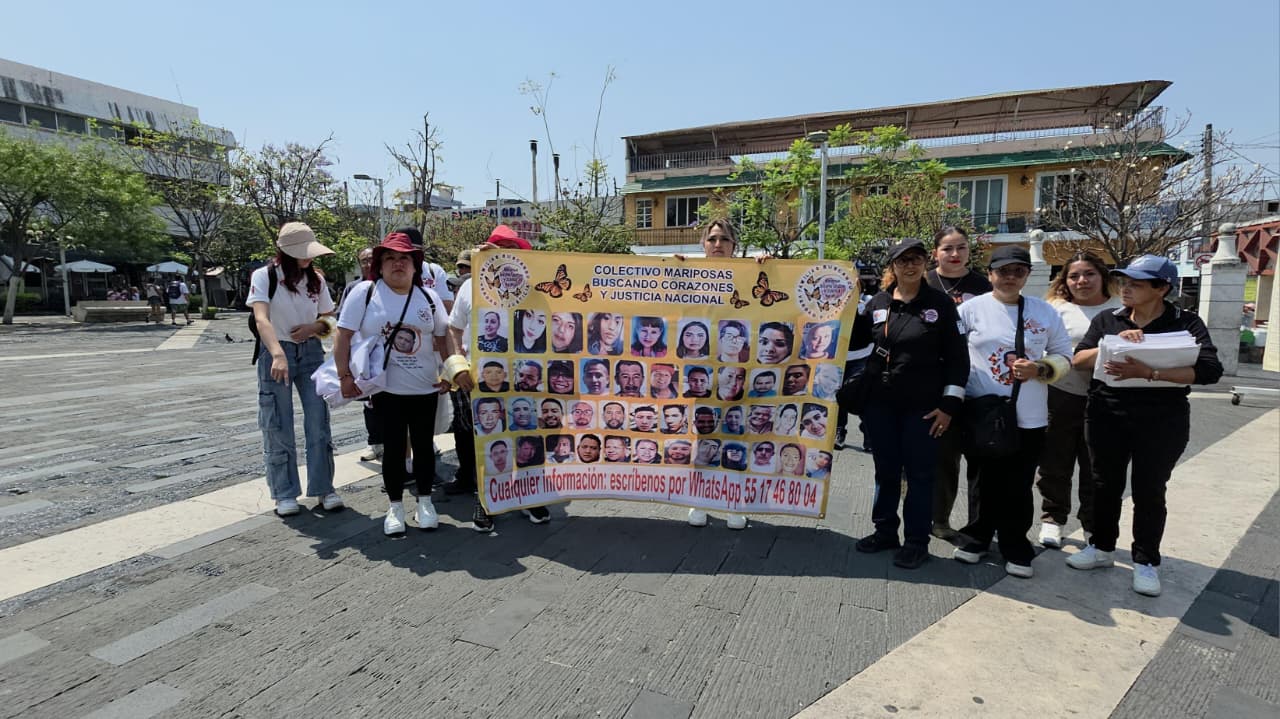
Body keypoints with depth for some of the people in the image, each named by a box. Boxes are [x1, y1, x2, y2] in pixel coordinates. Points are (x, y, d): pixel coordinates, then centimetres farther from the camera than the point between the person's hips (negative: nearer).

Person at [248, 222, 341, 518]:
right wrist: (278, 354, -38)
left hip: (311, 353, 3)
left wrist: (314, 327, -11)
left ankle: (324, 488, 11)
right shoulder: (264, 276, -8)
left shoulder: (316, 278, 5)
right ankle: (285, 494, 15)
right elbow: (261, 319, -23)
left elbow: (330, 319, 12)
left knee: (319, 422, 1)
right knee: (278, 427, 3)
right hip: (276, 354, -3)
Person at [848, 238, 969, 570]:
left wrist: (949, 404, -9)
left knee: (919, 473, 5)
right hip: (880, 403, 3)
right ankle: (885, 531, 28)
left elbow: (957, 356, -3)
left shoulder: (941, 303, -2)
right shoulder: (879, 302, 6)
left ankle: (916, 541, 18)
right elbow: (854, 340, 15)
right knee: (885, 470, 13)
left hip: (923, 405, -3)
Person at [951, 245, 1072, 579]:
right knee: (985, 483, 11)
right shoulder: (972, 308, -2)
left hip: (1029, 419, 2)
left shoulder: (1045, 312, 5)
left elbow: (1063, 357, 9)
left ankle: (1015, 548, 24)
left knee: (1019, 488, 7)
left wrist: (1039, 370, -11)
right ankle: (976, 537, 29)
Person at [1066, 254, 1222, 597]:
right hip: (1107, 416, 2)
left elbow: (1210, 370, -17)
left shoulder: (1185, 323, -4)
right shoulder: (1107, 320, 4)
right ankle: (1102, 547, 30)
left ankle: (1145, 561, 23)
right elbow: (1078, 359, -3)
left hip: (1162, 420, -2)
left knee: (1149, 491, 6)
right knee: (1106, 484, 13)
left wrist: (1148, 372, -29)